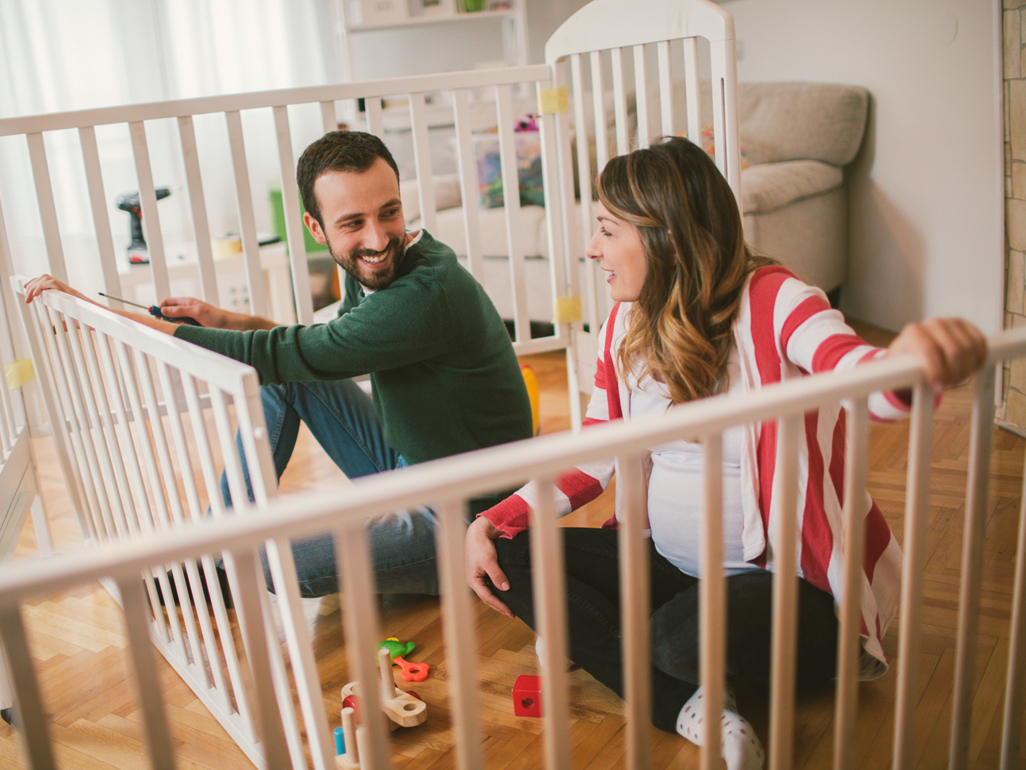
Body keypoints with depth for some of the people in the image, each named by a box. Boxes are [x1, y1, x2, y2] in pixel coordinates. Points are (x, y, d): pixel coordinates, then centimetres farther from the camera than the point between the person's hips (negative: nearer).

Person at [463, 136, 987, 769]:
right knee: (512, 556, -9)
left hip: (791, 582, -7)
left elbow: (854, 370, -36)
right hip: (670, 563, 7)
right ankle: (690, 705, -18)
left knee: (699, 632, -38)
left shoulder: (772, 302, -16)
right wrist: (493, 522, -5)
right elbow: (591, 461, 7)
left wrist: (907, 364, -61)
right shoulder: (626, 325, 3)